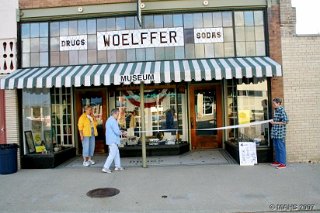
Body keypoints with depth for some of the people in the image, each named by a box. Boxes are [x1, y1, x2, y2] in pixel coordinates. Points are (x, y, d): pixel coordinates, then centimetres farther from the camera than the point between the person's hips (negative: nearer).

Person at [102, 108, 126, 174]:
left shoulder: (109, 120, 15)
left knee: (116, 153, 18)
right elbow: (117, 131, -22)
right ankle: (105, 168, -5)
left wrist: (121, 132, 11)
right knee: (112, 154, -6)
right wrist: (122, 133, -3)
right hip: (113, 141, -10)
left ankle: (118, 166, 25)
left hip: (111, 140, 11)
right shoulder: (113, 121, -18)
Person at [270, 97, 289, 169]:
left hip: (280, 133, -9)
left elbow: (285, 121, -19)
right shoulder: (276, 110, 13)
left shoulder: (282, 111, -14)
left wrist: (275, 122, -17)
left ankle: (283, 163, 5)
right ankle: (278, 161, 27)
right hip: (275, 133, 9)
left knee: (281, 148, -2)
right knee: (276, 148, 16)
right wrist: (272, 121, 9)